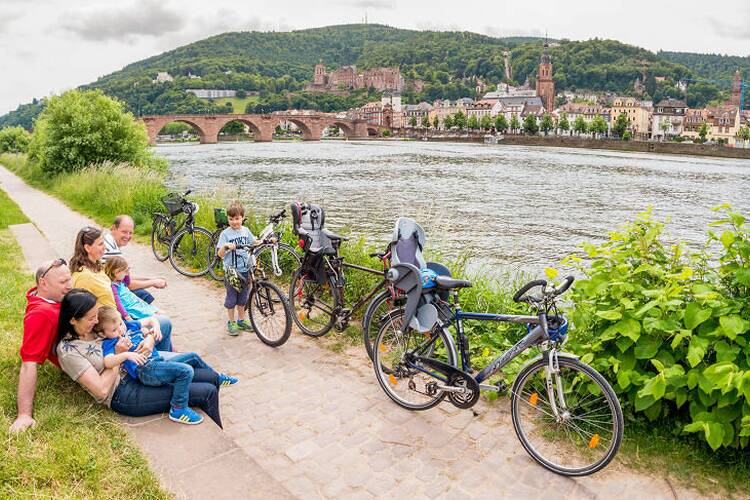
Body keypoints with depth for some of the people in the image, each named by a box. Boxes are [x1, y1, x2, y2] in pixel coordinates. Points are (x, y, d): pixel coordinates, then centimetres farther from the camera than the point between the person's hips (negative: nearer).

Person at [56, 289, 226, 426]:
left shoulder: (96, 327, 7)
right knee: (208, 393, -17)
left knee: (212, 377, -1)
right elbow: (101, 390, -18)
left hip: (139, 371, 8)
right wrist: (118, 355, -13)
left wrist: (150, 338, -7)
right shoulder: (67, 350, -13)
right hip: (123, 394, -8)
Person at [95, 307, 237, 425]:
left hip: (159, 362, 9)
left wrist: (148, 332, 10)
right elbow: (108, 362, -26)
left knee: (193, 357, 16)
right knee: (185, 371, -27)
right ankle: (178, 409, -17)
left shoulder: (130, 325, 16)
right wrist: (126, 355, -39)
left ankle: (218, 378, 37)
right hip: (145, 370, -9)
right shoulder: (109, 343, -5)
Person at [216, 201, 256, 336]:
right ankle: (231, 322, 20)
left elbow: (254, 243, 20)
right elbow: (220, 254, -14)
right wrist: (226, 246, -34)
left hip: (245, 270, 4)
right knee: (231, 298, 6)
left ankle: (241, 320, 31)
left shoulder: (245, 231, 4)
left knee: (243, 297, 16)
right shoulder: (225, 234, -10)